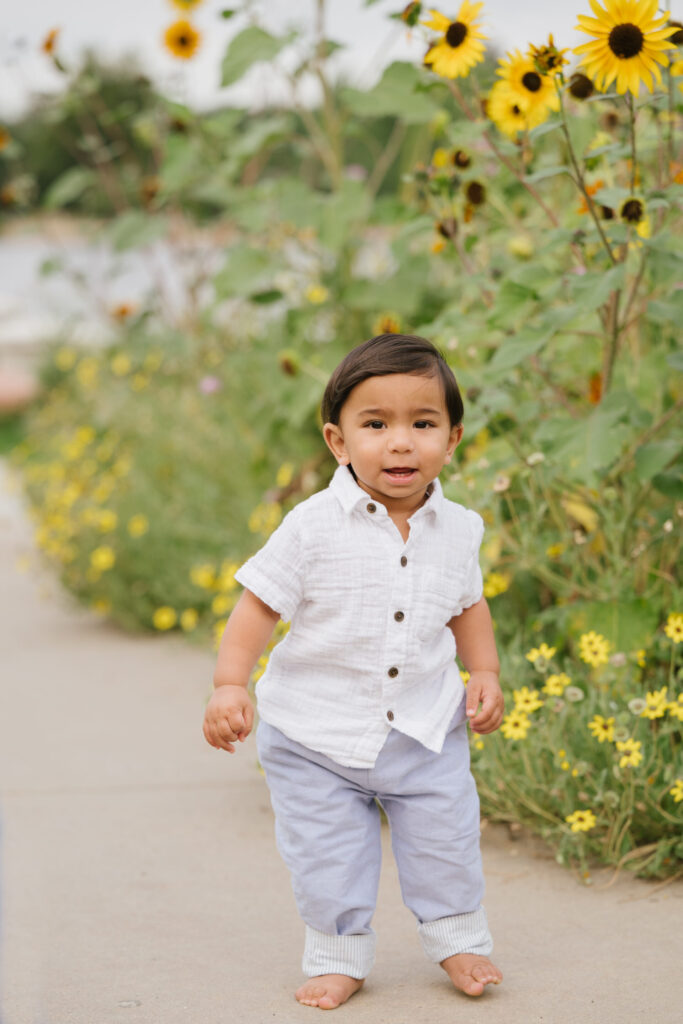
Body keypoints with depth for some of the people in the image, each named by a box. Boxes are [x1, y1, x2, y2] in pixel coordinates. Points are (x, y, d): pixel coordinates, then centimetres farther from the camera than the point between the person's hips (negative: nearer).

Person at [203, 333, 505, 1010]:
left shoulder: (456, 530, -3)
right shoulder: (313, 527, -16)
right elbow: (260, 603, -12)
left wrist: (485, 673, 3)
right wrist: (229, 685, -21)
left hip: (426, 728, 2)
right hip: (316, 732, -2)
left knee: (445, 840, 8)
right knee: (326, 857, 5)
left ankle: (457, 939, 30)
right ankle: (338, 956, 25)